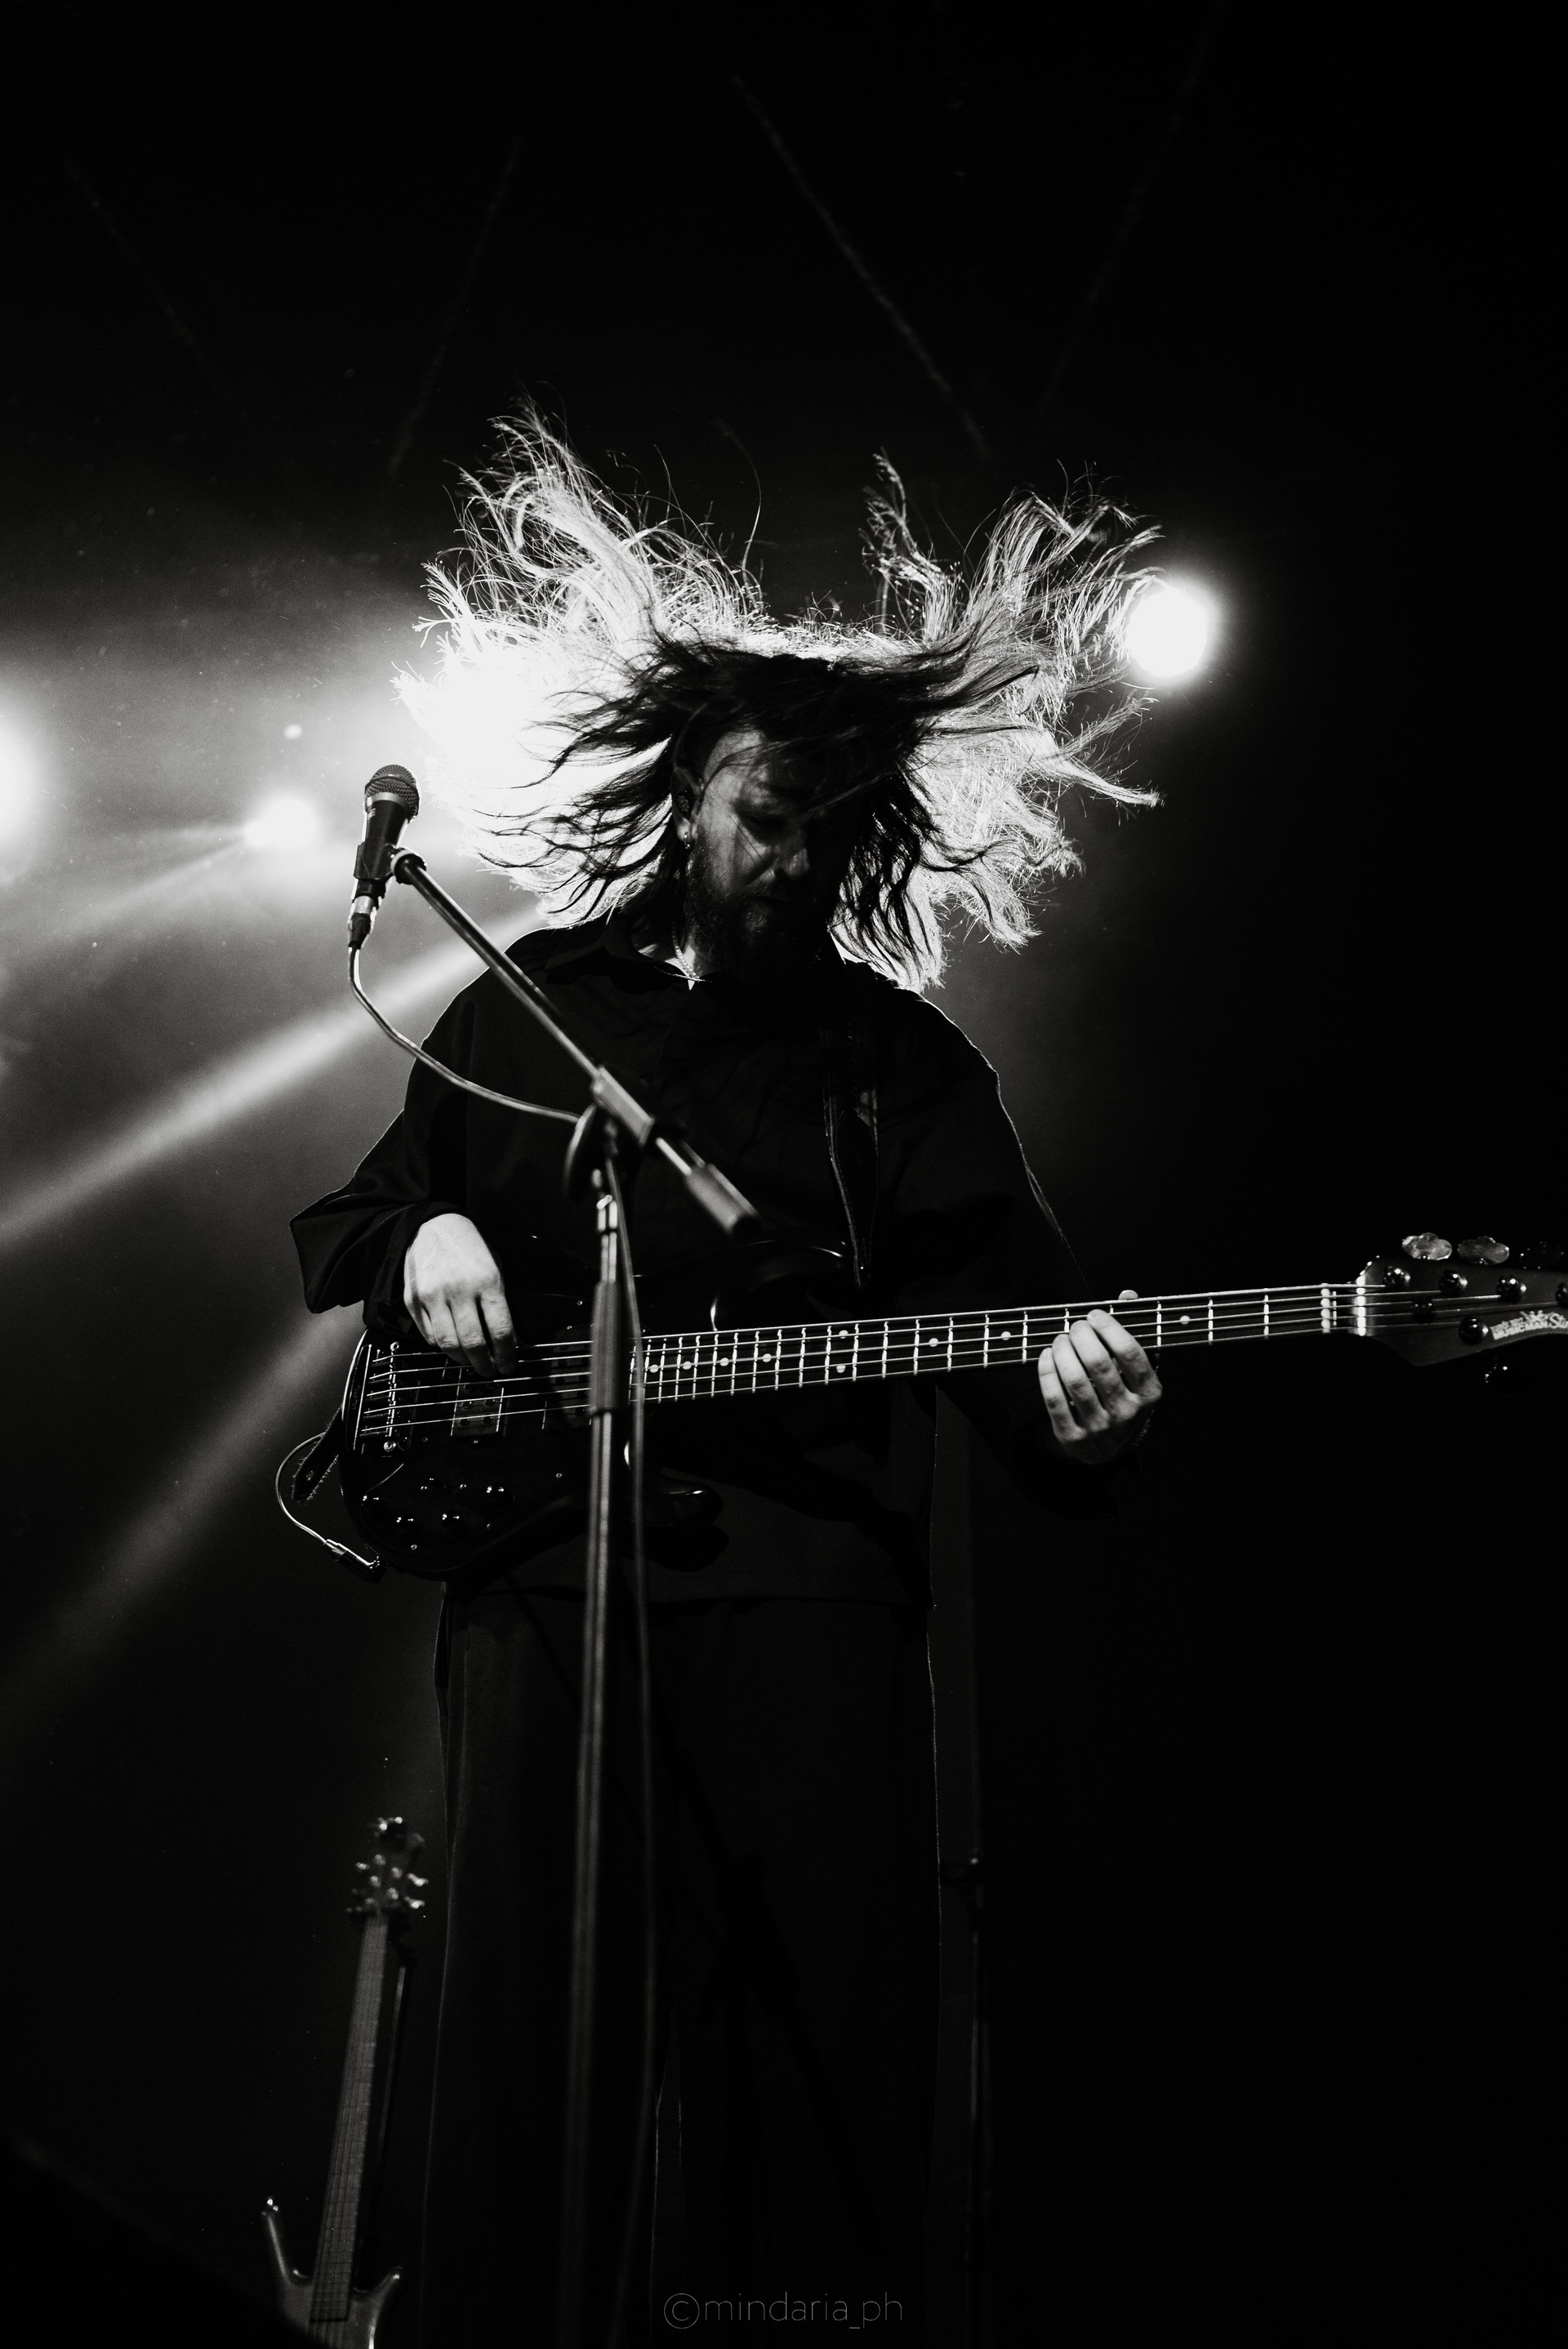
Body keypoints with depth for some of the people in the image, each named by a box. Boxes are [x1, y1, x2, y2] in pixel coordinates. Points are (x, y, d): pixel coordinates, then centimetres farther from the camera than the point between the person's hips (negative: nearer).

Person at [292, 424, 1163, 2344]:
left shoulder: (900, 1055, 13)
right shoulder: (518, 1012, 16)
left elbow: (992, 1285, 5)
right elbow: (340, 1229, 23)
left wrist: (1062, 1398, -18)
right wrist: (419, 1241, 0)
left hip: (810, 1582, 0)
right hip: (535, 1561, 1)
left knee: (837, 2048, -1)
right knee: (523, 2036, 1)